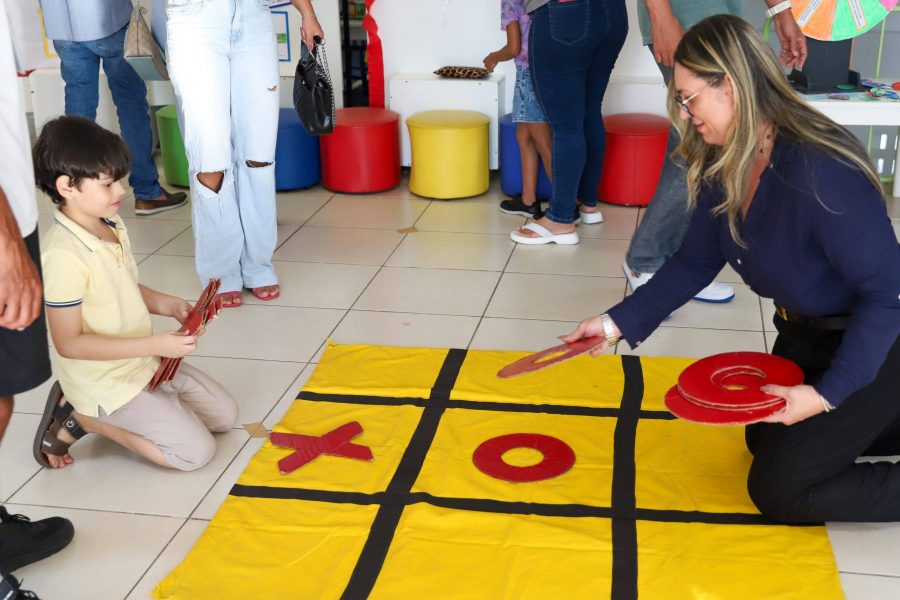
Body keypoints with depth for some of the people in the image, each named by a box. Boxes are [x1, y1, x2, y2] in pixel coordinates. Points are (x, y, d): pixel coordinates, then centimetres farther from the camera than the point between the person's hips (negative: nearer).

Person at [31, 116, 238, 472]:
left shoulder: (113, 227, 0)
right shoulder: (63, 256, -27)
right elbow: (69, 343, -25)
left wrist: (168, 306, -4)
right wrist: (154, 344, -28)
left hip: (146, 364, 9)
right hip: (107, 384, -9)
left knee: (225, 415, 13)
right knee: (196, 451, -11)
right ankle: (78, 419, 0)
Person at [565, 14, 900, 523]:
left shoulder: (821, 173, -34)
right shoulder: (722, 166, -10)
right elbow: (696, 262, -1)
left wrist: (825, 394, -30)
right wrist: (618, 323, -9)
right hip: (803, 336, 8)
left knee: (778, 488, -5)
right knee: (765, 441, 25)